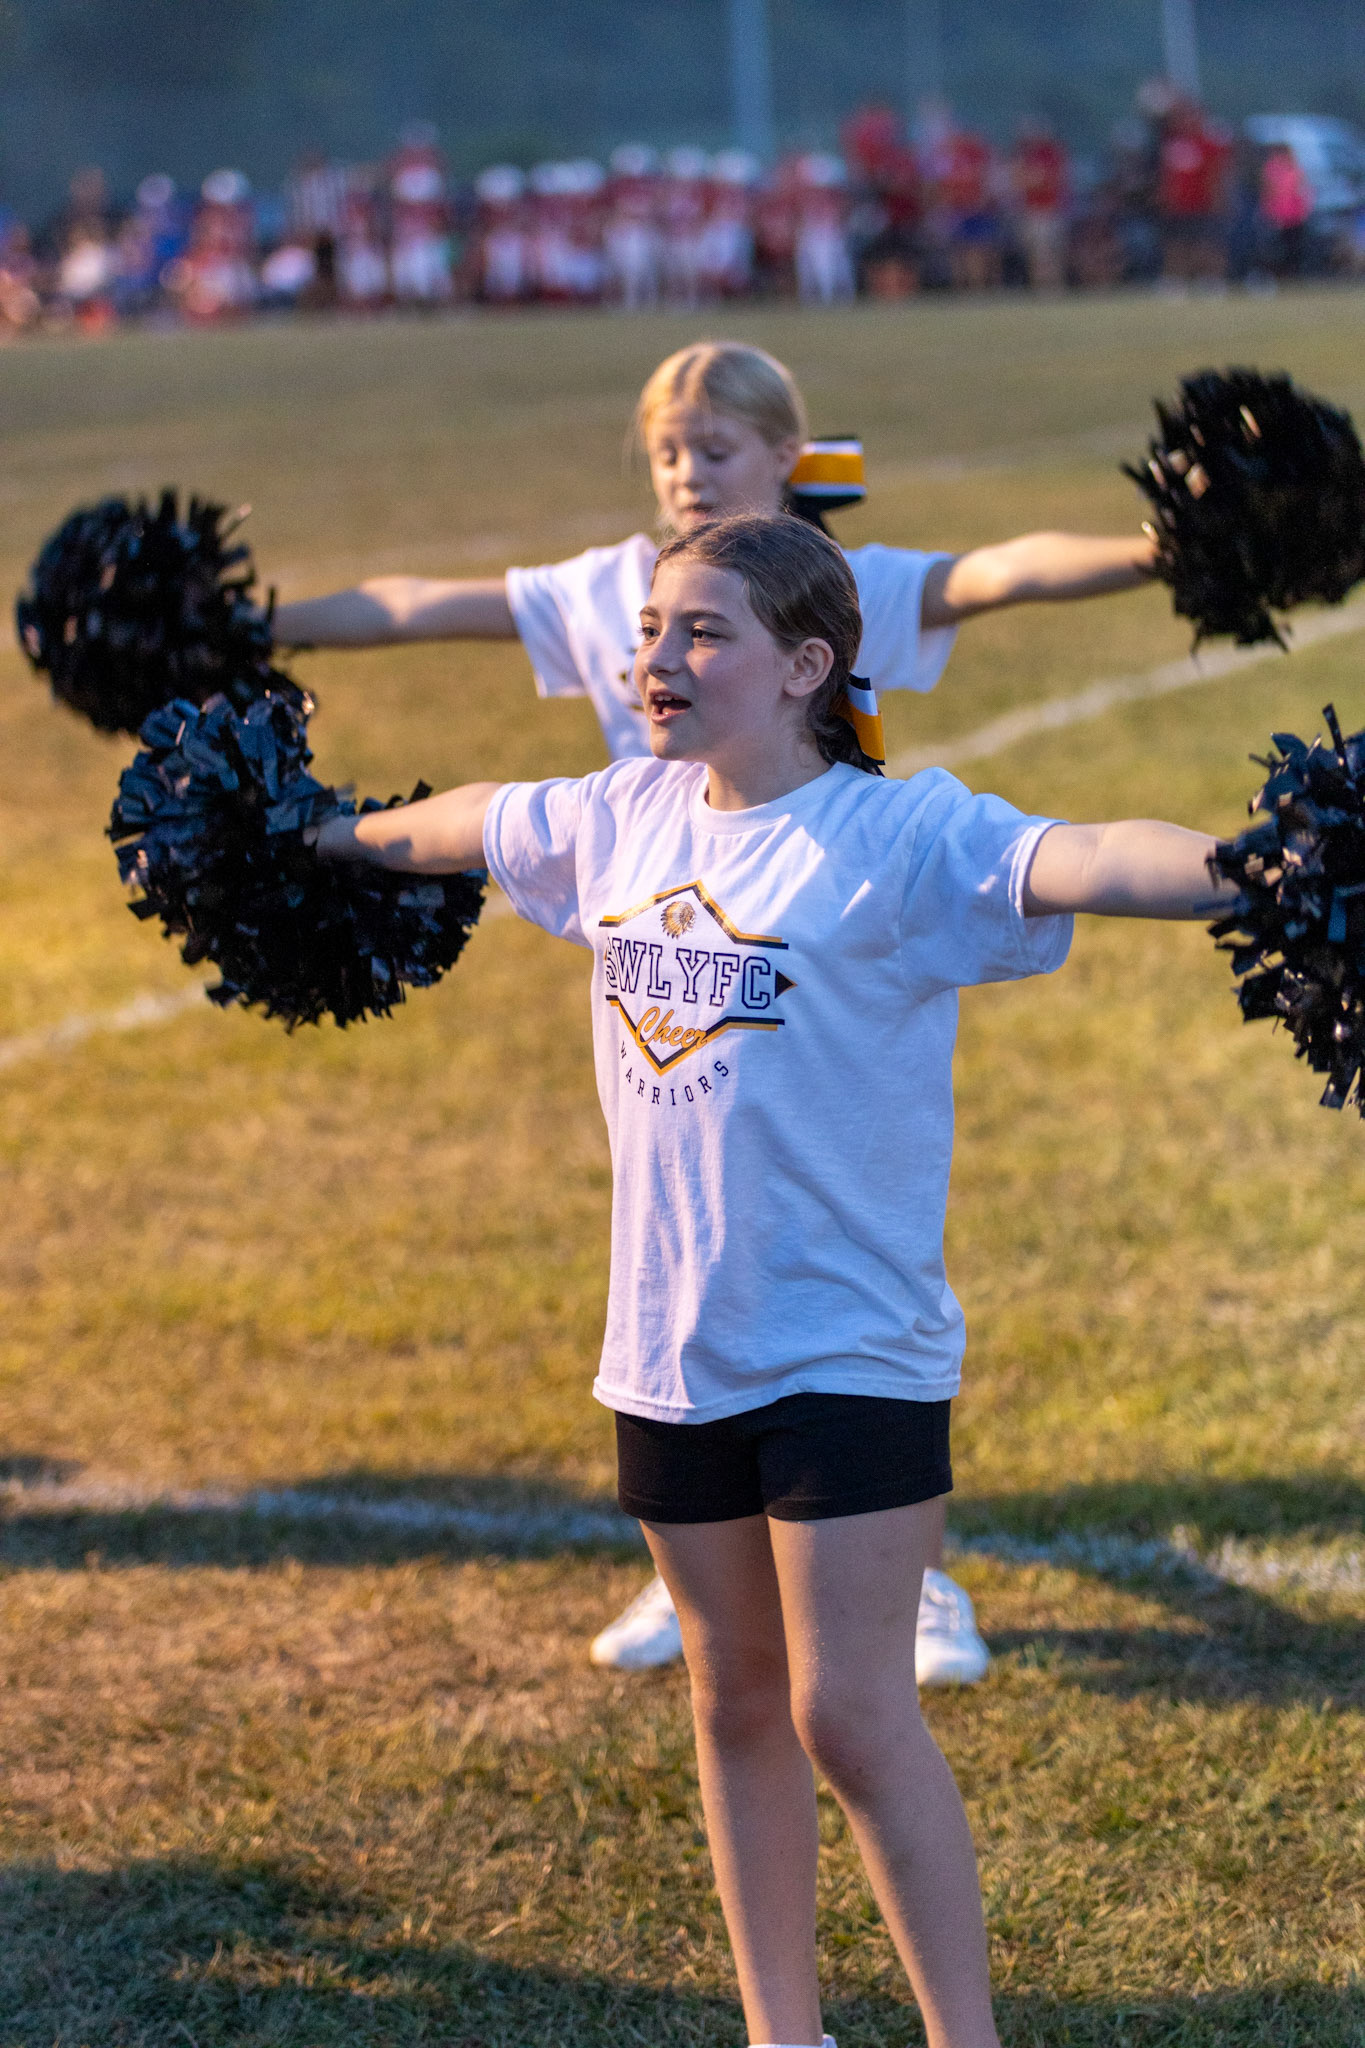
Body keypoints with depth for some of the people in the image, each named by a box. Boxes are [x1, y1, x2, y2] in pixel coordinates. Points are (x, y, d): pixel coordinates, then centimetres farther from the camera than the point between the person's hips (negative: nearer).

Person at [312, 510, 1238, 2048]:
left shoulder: (901, 838, -13)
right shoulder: (623, 820, 6)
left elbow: (1072, 861, -31)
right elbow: (466, 822, 26)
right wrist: (326, 835, 43)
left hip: (852, 1348, -6)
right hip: (671, 1348, 6)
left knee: (852, 1719, -7)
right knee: (736, 1704, 14)